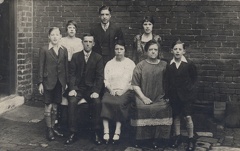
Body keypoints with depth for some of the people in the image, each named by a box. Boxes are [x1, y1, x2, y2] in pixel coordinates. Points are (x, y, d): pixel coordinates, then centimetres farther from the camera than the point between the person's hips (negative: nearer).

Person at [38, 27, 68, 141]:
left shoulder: (64, 50, 6)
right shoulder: (44, 50, -4)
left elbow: (66, 67, 8)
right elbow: (41, 67, -3)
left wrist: (66, 82, 6)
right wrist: (40, 83, -7)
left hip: (60, 82, 3)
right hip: (48, 81, -3)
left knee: (55, 106, 11)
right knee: (48, 106, 0)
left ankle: (53, 127, 22)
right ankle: (49, 130, 9)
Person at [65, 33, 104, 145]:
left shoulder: (98, 58, 4)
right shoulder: (75, 56, 7)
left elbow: (99, 77, -1)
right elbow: (72, 74, 1)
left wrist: (96, 91, -15)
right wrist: (72, 89, -13)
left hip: (91, 88, 0)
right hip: (77, 87, 1)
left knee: (97, 103, -28)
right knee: (72, 102, -28)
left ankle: (97, 133, -15)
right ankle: (73, 133, -20)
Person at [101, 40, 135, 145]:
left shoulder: (130, 63, 10)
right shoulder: (109, 64, 18)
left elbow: (132, 81, 3)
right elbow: (106, 80, 10)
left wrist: (123, 91, -12)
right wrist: (111, 90, -9)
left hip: (126, 91, -2)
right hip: (111, 91, 2)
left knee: (119, 103, -34)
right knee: (105, 101, -30)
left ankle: (117, 131, -33)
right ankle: (106, 131, -34)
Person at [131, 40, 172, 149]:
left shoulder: (164, 65, 10)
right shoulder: (140, 65, 6)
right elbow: (135, 85, 1)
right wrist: (143, 98, -8)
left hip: (160, 99, 1)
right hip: (143, 98, -1)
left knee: (165, 108, -26)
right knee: (141, 108, -27)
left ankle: (156, 138, -9)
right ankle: (139, 138, -8)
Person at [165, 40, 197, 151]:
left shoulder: (189, 64, -7)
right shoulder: (169, 65, -1)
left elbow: (194, 78, 5)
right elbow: (167, 81, 6)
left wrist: (190, 88, -1)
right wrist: (168, 93, 1)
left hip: (186, 94, -3)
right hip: (173, 95, 3)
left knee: (187, 117, -4)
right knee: (176, 116, 12)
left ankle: (191, 139, 10)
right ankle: (177, 137, 27)